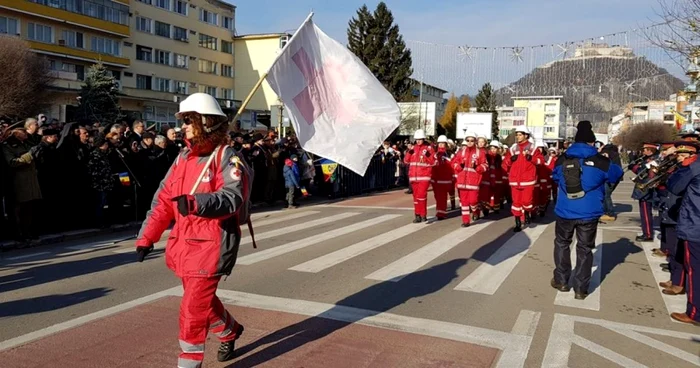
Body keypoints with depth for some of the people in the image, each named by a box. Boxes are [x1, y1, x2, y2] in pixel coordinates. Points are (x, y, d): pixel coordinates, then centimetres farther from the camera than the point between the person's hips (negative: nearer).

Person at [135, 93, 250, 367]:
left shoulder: (227, 157, -12)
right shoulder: (184, 157, 11)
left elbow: (232, 198, -27)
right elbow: (164, 199, 11)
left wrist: (196, 202, -42)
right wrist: (147, 237, 8)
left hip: (211, 244, -8)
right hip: (184, 243, 8)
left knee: (193, 308, -5)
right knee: (202, 299, 22)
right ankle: (230, 331, 47)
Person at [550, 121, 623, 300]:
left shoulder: (562, 160, -3)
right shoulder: (600, 161, -9)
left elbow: (555, 178, 16)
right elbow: (617, 174, 11)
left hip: (565, 211, 1)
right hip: (589, 213, -1)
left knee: (562, 243, 20)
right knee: (585, 248, 10)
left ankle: (561, 280, 24)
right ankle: (580, 288, 13)